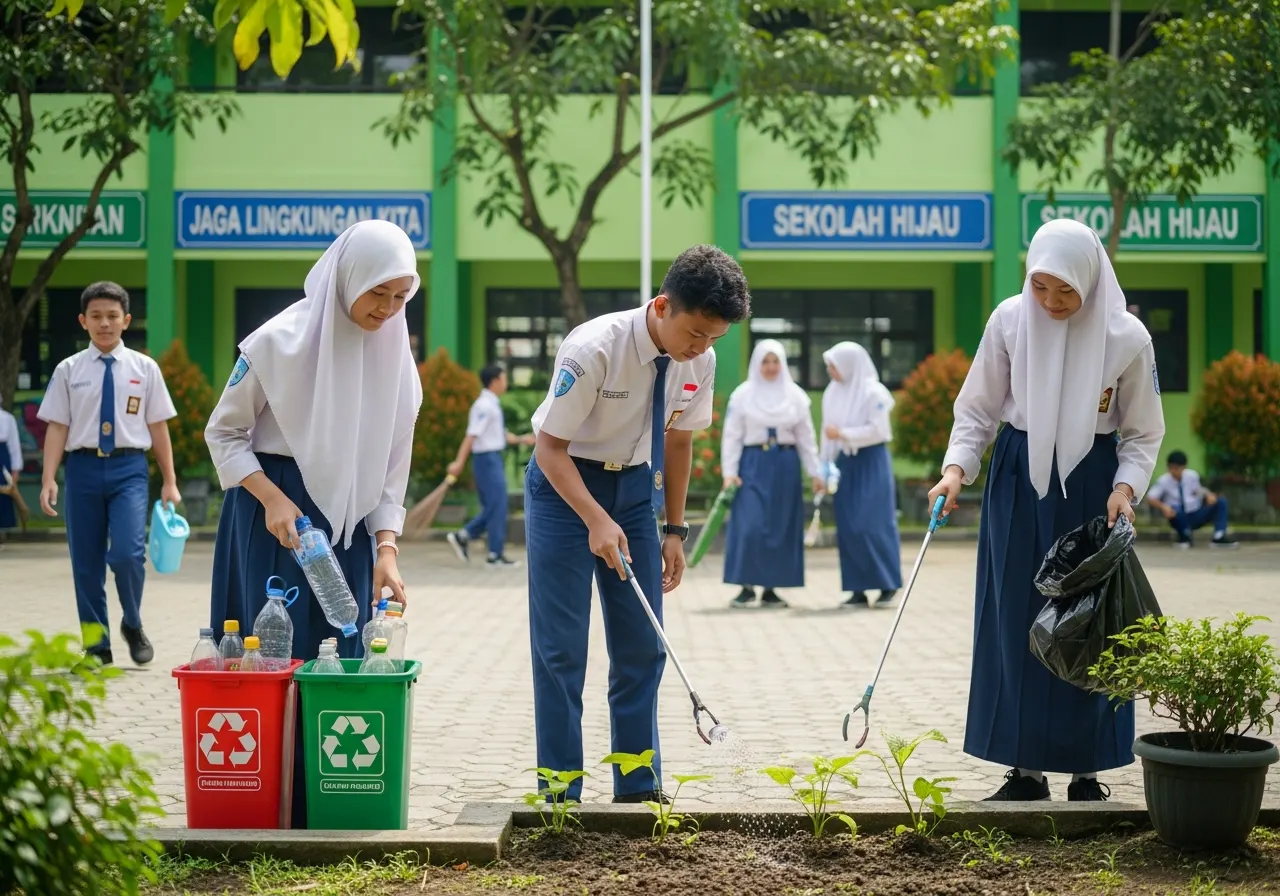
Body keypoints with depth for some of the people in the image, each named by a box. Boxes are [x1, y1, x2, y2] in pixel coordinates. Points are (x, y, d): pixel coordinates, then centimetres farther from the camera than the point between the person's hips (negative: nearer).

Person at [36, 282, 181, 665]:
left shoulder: (144, 369, 5)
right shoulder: (68, 371, 5)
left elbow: (158, 427, 6)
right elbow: (57, 428, 2)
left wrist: (169, 482, 5)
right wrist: (49, 480, -7)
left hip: (128, 467, -1)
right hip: (83, 466, 1)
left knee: (128, 554, -16)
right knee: (86, 561, 5)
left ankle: (133, 625, 11)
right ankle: (96, 644, 18)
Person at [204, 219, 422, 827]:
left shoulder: (395, 355, 2)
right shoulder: (281, 341, -12)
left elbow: (392, 463, 5)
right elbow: (224, 431, -4)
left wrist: (386, 548, -5)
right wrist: (272, 498, -17)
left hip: (348, 522, 5)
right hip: (274, 512, -4)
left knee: (343, 659, 2)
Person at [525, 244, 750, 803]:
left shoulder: (700, 361, -11)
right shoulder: (593, 349, -28)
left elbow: (678, 440, 6)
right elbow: (550, 447, -22)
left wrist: (675, 530, 7)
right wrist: (597, 520, -33)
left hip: (635, 486, 5)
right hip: (565, 483, -5)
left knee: (642, 643, 5)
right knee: (561, 646, -6)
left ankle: (637, 788, 14)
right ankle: (560, 794, 2)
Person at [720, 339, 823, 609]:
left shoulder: (795, 395, 8)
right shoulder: (743, 394, 2)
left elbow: (806, 437, 10)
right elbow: (731, 436, 1)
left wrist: (815, 472, 4)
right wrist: (729, 472, -7)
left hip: (785, 466, 2)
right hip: (753, 464, -2)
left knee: (782, 528, 2)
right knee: (749, 526, -10)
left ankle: (771, 588, 8)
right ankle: (747, 586, -4)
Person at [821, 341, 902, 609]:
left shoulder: (873, 392, -9)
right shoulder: (833, 393, 8)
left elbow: (878, 431, -14)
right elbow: (828, 433, 10)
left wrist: (842, 434, -13)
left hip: (871, 465, -6)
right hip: (844, 465, 6)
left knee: (873, 526, -7)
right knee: (848, 528, 2)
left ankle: (887, 585, 3)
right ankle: (859, 589, 5)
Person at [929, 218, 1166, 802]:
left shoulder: (1126, 337, -10)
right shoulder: (1010, 321, -7)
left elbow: (1143, 433, 0)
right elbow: (978, 409, 2)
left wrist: (1126, 487, -14)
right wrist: (957, 468, -11)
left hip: (1090, 487, -1)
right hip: (1019, 481, 1)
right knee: (1016, 625, 1)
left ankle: (1086, 770, 11)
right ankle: (1026, 768, 10)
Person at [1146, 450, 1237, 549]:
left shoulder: (1192, 476, 2)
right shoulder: (1163, 481, -7)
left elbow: (1201, 490, 11)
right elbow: (1150, 498, -15)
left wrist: (1209, 495, -14)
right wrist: (1163, 506, -35)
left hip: (1197, 517, 3)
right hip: (1180, 518, -3)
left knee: (1221, 501, -13)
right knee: (1175, 510, -38)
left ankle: (1219, 537, -20)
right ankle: (1185, 538, -13)